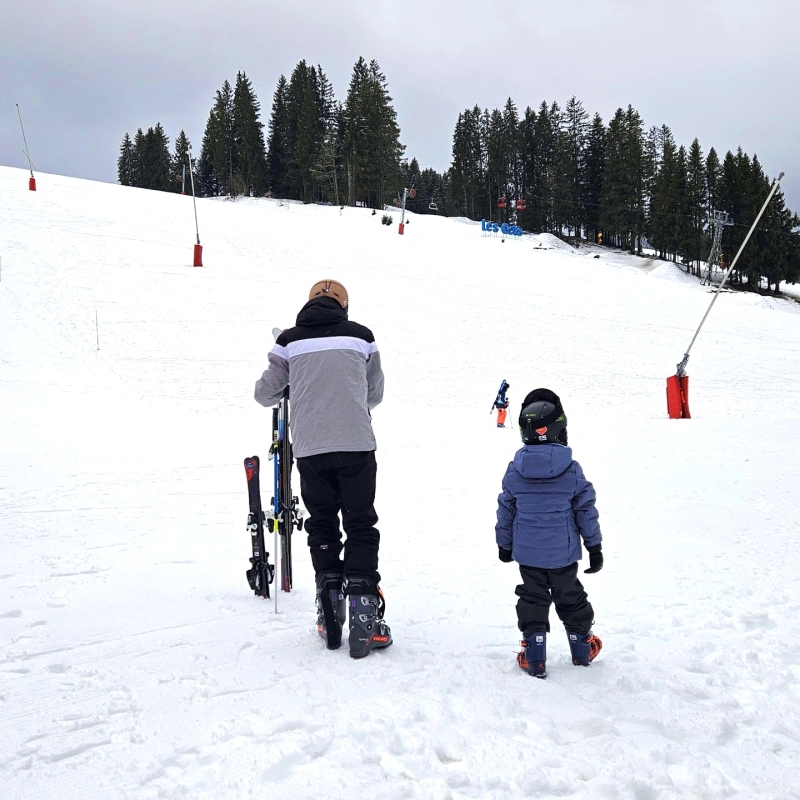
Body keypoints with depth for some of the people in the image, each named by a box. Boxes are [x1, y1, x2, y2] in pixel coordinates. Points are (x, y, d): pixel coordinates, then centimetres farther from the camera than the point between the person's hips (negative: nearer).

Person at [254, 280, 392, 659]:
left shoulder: (290, 341, 5)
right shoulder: (361, 336, 6)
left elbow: (265, 395, 12)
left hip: (310, 449, 1)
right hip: (357, 445, -1)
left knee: (322, 526, 13)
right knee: (360, 526, 6)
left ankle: (330, 618, 13)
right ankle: (364, 616, 0)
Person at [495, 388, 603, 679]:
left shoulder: (515, 470, -6)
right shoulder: (571, 469, -11)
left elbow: (505, 510, 2)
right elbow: (586, 509, -5)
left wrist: (504, 543, 15)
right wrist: (594, 546, 6)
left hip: (527, 553, 1)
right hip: (563, 552, 0)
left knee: (532, 598, 11)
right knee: (570, 596, 16)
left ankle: (534, 657, 11)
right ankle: (582, 649, 31)